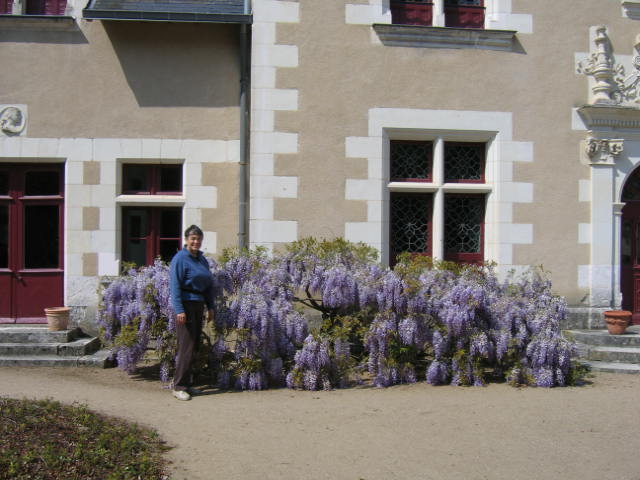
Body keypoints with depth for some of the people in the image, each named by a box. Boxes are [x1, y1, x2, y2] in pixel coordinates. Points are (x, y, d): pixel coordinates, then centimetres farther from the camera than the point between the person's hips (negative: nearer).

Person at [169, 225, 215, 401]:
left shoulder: (202, 259, 14)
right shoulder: (180, 259, -9)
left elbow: (209, 285, 20)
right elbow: (175, 286, -14)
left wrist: (210, 307, 15)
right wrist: (179, 310, -21)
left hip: (199, 305, 8)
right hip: (185, 305, -8)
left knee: (194, 345, 10)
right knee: (186, 346, -9)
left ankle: (187, 382, 19)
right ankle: (179, 386, -3)